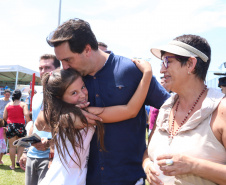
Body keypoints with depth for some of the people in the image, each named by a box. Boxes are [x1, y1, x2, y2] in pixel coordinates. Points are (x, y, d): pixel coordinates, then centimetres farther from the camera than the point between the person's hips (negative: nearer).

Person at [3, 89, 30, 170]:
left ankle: (13, 165, 12)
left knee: (12, 146, 7)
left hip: (10, 126, 2)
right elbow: (26, 115, -16)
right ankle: (18, 160, 1)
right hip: (20, 125, -2)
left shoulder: (8, 105, 7)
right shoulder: (23, 104, -2)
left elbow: (4, 117, 7)